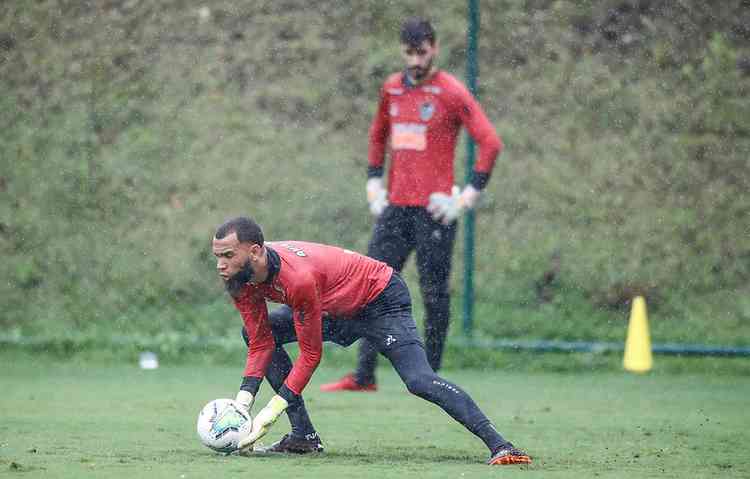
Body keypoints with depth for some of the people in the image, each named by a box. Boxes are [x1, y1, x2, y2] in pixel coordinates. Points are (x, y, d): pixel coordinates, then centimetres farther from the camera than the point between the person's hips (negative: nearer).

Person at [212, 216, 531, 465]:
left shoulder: (297, 277, -38)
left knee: (419, 381, -26)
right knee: (256, 334, 0)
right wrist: (242, 402, -20)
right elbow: (261, 344, -8)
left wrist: (271, 411, -29)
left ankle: (498, 445, -28)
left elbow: (311, 354, -29)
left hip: (381, 299, -9)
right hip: (338, 309, 9)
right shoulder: (240, 278, -15)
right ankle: (304, 437, 0)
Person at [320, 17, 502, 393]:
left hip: (433, 210, -6)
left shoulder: (451, 92, -8)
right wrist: (374, 182, 18)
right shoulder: (392, 89, 11)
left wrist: (469, 196, -13)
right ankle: (364, 376, 4)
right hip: (395, 207, 6)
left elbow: (490, 143, -12)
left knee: (434, 294, -1)